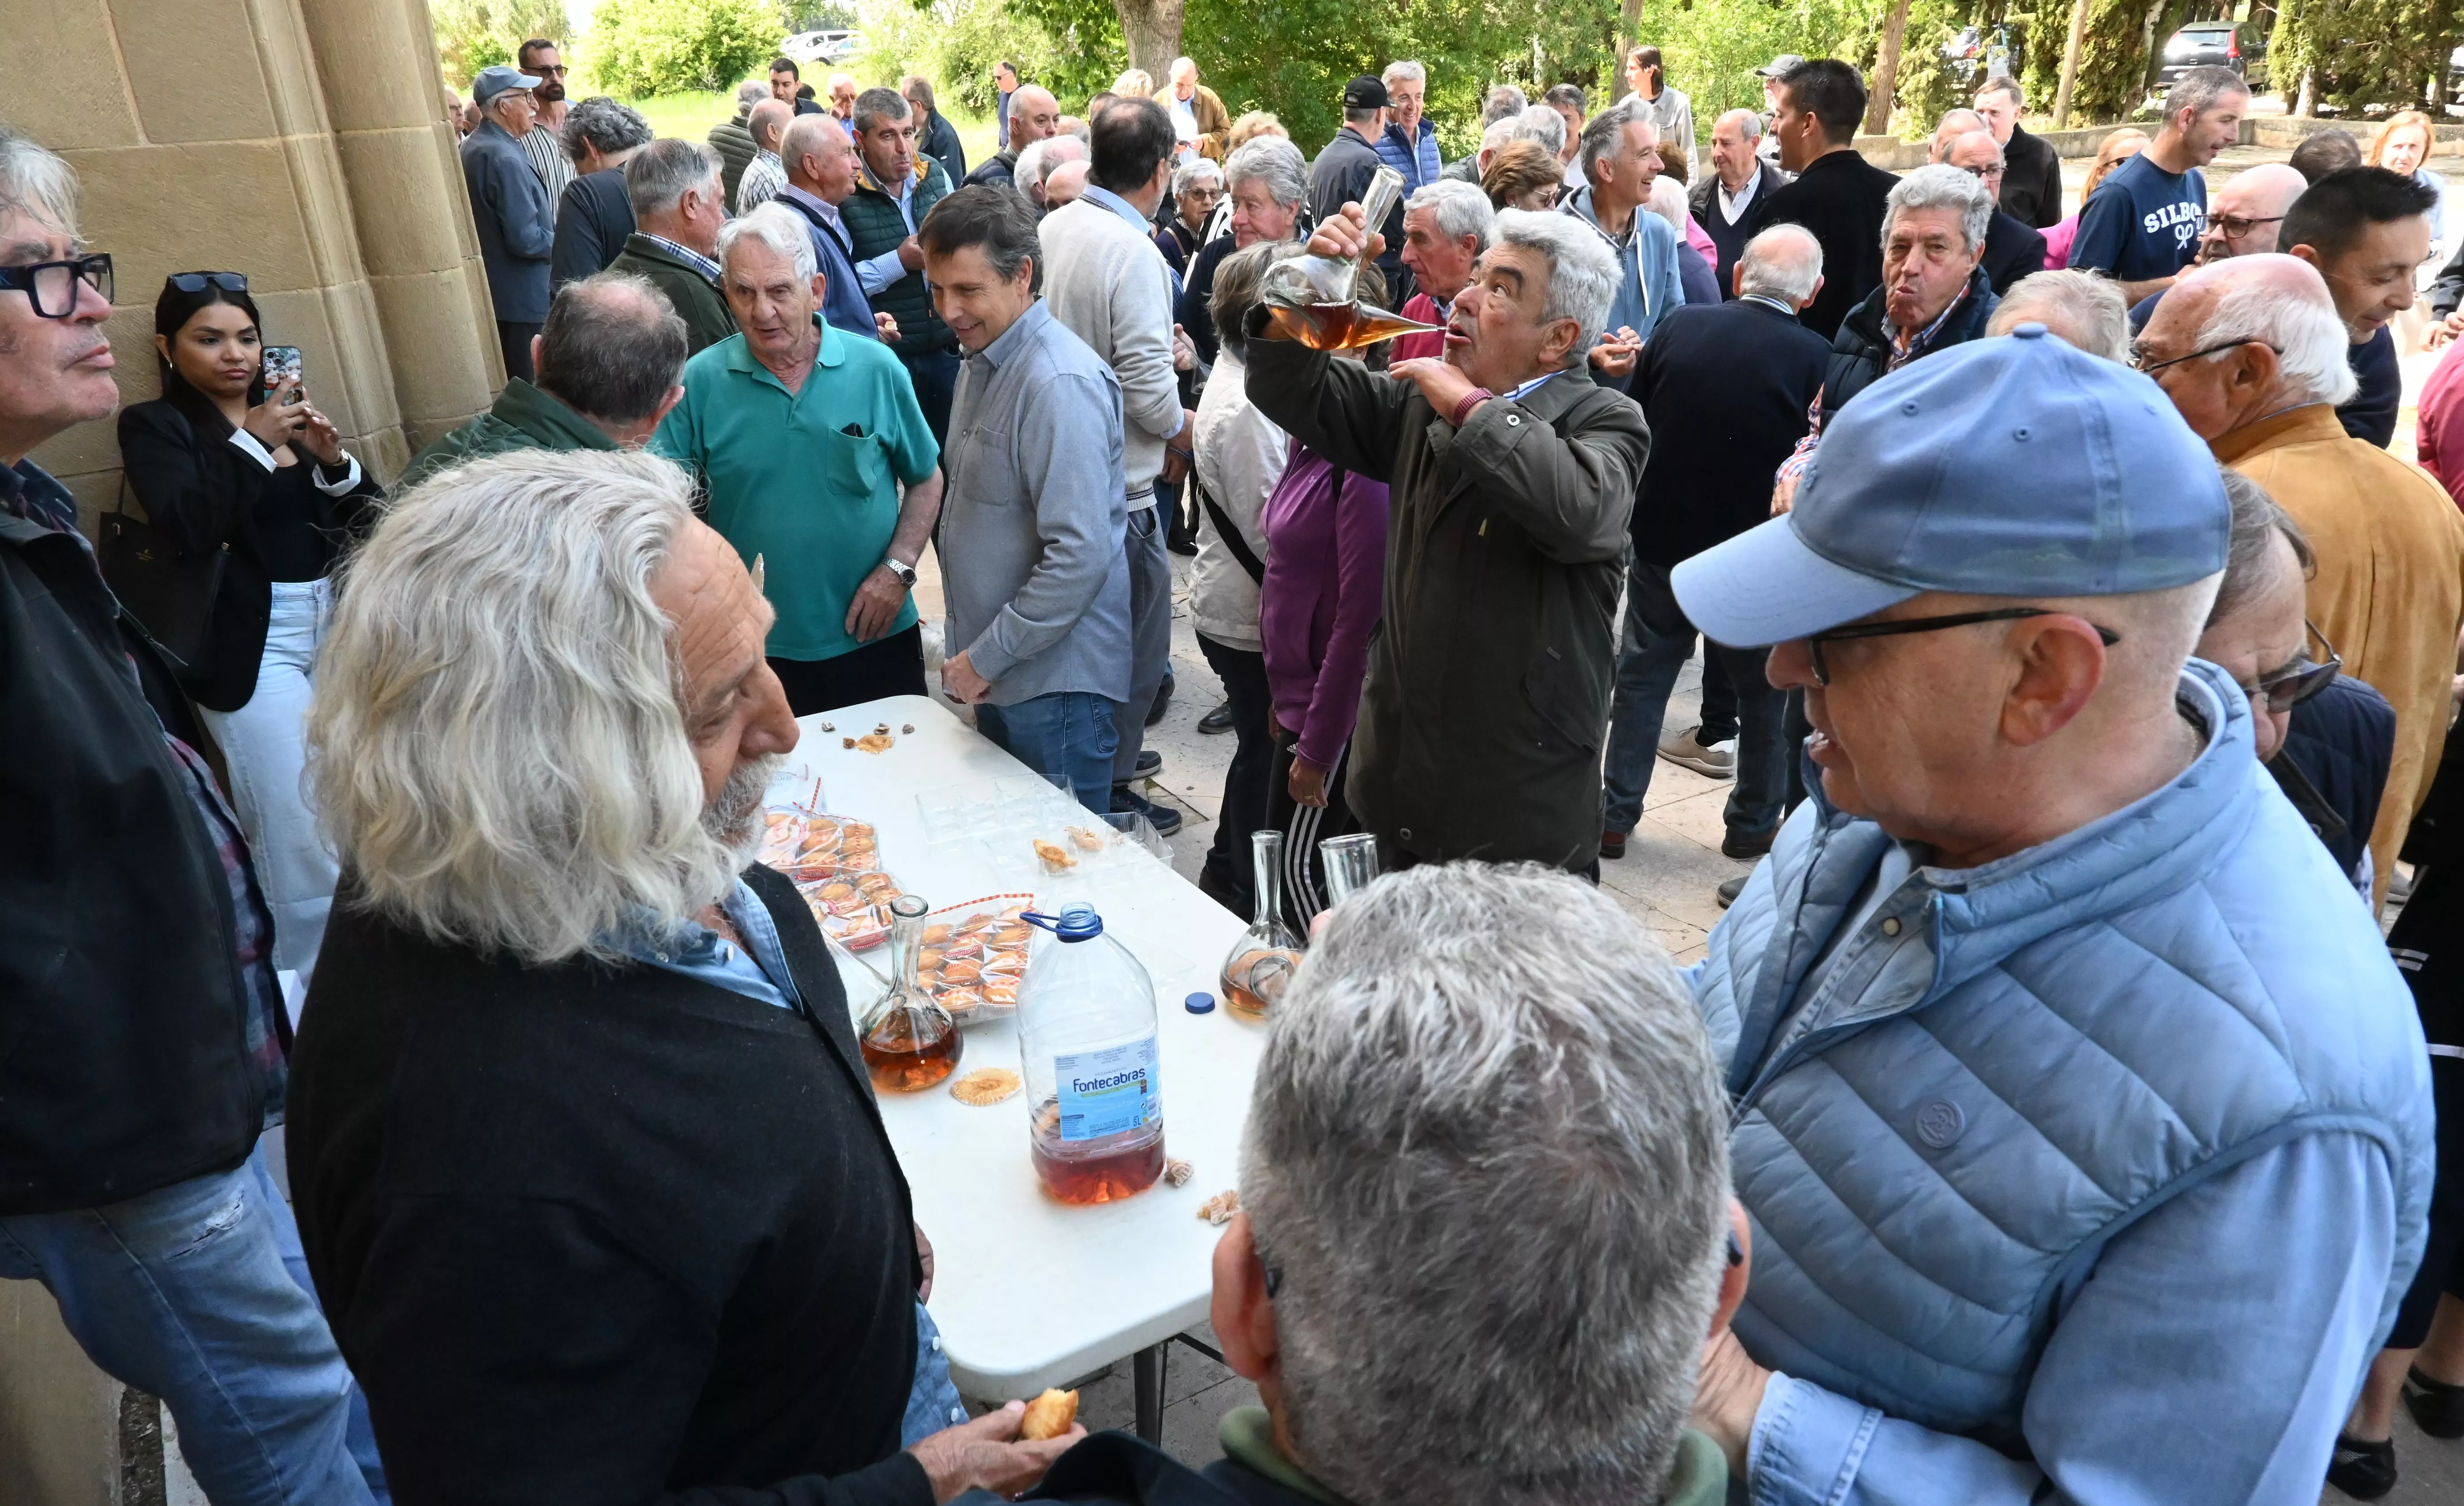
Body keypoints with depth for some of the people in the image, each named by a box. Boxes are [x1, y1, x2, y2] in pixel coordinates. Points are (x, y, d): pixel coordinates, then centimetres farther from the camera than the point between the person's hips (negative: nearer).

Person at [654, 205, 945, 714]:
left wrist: (898, 570, -6)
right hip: (755, 650, 0)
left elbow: (926, 481, 5)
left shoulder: (877, 368, -3)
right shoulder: (700, 381, -4)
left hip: (874, 636, 1)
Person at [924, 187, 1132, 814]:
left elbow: (1081, 557, -27)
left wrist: (986, 657, -18)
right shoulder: (983, 359, 9)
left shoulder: (1060, 384, -22)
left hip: (1054, 679, -9)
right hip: (999, 676, 9)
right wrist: (975, 652, 14)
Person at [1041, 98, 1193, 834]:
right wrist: (1183, 431, -1)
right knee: (1137, 644, 7)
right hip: (1118, 487, -8)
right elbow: (1150, 390, -24)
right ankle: (1107, 792, 18)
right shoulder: (1133, 254, -21)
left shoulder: (1052, 228, 2)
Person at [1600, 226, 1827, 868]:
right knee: (1765, 690, 15)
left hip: (1663, 536, 2)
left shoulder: (1679, 327, -7)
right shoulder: (1814, 358, -14)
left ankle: (1614, 815, 20)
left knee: (1642, 674, 15)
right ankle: (1754, 823, 26)